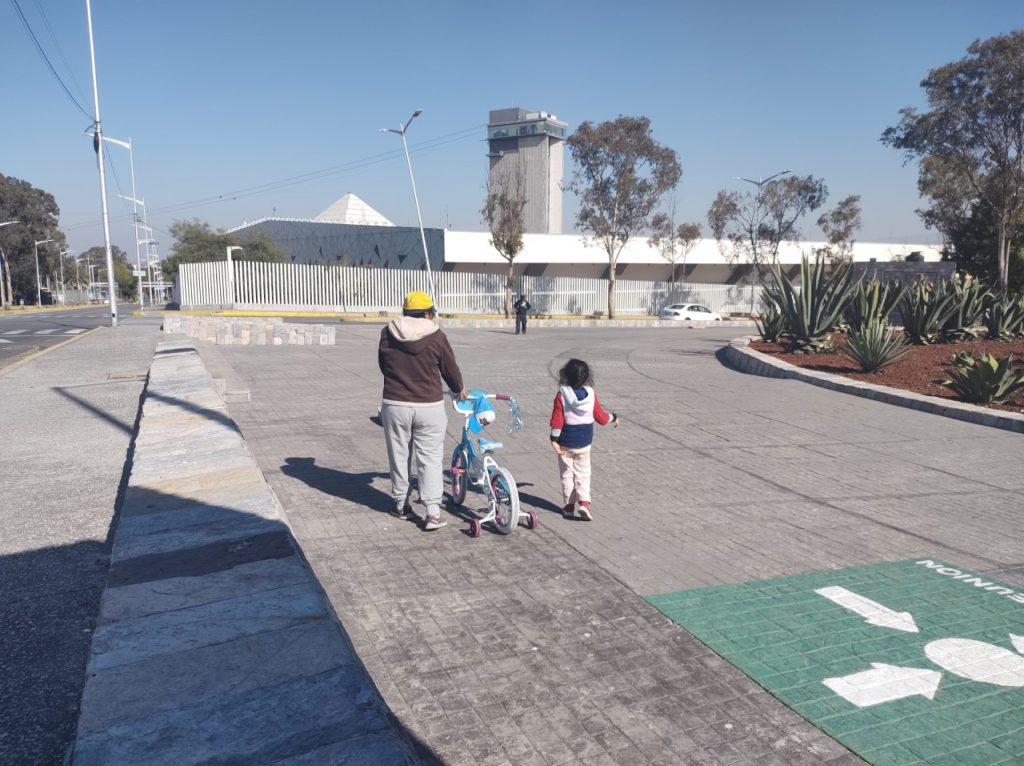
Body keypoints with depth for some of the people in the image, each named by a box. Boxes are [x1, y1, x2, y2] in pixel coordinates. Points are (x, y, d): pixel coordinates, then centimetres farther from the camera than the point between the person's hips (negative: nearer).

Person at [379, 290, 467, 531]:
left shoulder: (387, 334, 0)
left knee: (399, 456, 15)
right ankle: (433, 512, -1)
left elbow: (383, 366, 12)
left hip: (394, 405, 2)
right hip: (429, 407, -2)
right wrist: (459, 389, 23)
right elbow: (450, 369, 3)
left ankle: (401, 504, 27)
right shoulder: (436, 337, -7)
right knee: (430, 458, 3)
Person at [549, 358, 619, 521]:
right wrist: (614, 418, 20)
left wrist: (554, 439, -13)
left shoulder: (562, 394, -14)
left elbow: (557, 419, -17)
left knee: (567, 474, 12)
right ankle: (584, 502, -4)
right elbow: (601, 417, 1)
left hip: (566, 442, -2)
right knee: (583, 473, 12)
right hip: (584, 442, 2)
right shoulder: (591, 394, -6)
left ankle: (569, 506, 16)